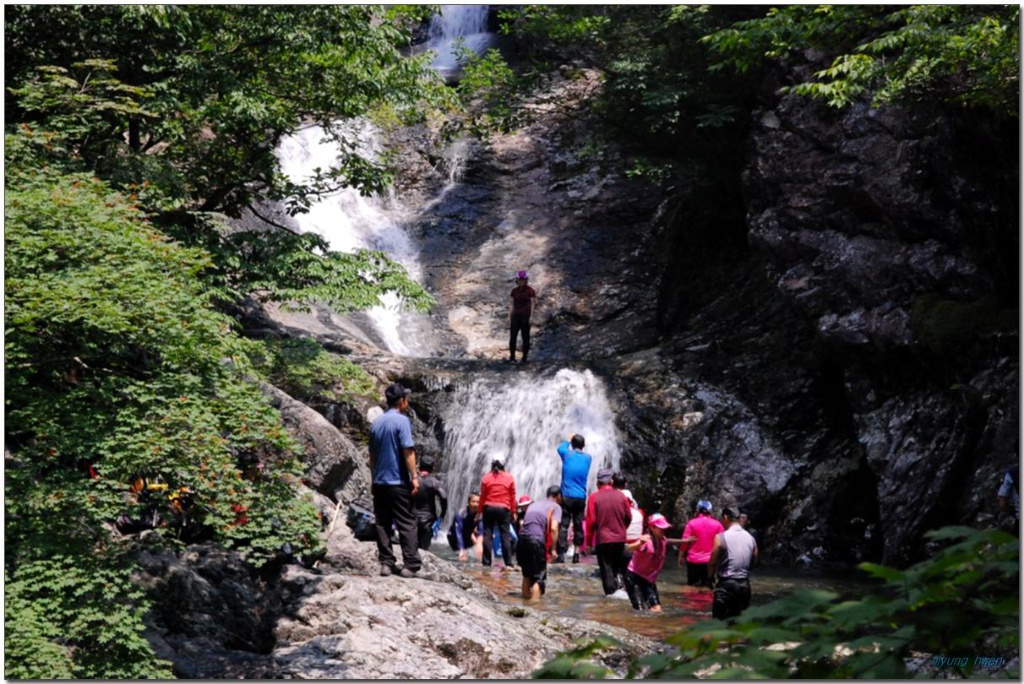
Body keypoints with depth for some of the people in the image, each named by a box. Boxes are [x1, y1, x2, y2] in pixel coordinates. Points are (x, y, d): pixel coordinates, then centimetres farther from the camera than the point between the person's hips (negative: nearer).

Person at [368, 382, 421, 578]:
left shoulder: (376, 423, 12)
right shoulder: (401, 420, -9)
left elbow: (372, 454, 16)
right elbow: (408, 451, -15)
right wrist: (414, 477, -13)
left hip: (379, 482, 6)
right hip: (398, 482, -6)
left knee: (382, 523, 7)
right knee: (407, 523, -2)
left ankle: (386, 563, 6)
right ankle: (411, 565, -5)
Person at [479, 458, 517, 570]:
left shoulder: (486, 478, 2)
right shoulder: (509, 478, 2)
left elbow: (482, 496, 3)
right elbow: (512, 496, 3)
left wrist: (479, 511, 11)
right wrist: (513, 511, 10)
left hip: (488, 508, 1)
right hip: (503, 509, -1)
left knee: (487, 534, 5)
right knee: (505, 535, 1)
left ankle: (486, 562, 5)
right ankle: (508, 563, -5)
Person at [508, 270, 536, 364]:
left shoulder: (530, 291, -3)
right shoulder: (514, 291, 9)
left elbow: (532, 304, -5)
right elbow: (512, 304, 13)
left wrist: (531, 317, -13)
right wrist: (509, 317, 8)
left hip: (525, 316, -3)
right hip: (516, 316, 3)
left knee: (525, 338, 0)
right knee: (512, 337, -5)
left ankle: (524, 358, 6)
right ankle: (512, 357, -1)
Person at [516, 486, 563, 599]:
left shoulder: (533, 504, 25)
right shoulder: (556, 507, 8)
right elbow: (553, 528, -6)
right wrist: (553, 549, -2)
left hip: (522, 536, 6)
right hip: (537, 539, -6)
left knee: (527, 572, 22)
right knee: (539, 574, 4)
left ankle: (526, 597, 29)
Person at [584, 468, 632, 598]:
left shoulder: (594, 497, -9)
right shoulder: (620, 495, -1)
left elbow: (591, 521, -9)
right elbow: (629, 517, 6)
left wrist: (589, 541, 1)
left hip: (603, 539, -3)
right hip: (620, 538, 3)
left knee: (606, 565, 6)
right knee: (620, 564, 20)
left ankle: (611, 590, 3)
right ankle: (621, 585, 10)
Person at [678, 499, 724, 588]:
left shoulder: (692, 523, -5)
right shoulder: (717, 524, 0)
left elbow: (685, 541, -6)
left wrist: (681, 556, 6)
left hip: (693, 560, -1)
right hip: (710, 561, 1)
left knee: (692, 586, 10)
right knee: (707, 586, 6)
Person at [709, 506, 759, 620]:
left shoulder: (721, 537, -10)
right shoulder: (751, 539, 5)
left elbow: (712, 563, -4)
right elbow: (754, 562, 12)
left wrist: (711, 575, 14)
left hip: (726, 584, -5)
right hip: (744, 585, 5)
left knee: (719, 620, 1)